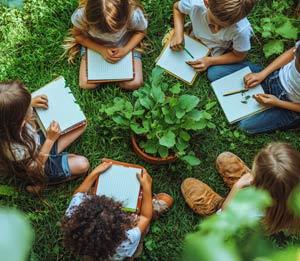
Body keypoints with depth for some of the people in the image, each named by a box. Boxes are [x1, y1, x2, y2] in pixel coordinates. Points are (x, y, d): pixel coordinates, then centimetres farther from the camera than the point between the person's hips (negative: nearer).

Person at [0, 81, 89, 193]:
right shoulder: (15, 150, -44)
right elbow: (35, 167, -22)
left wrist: (30, 103, -16)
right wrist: (50, 140, -24)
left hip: (41, 141, 6)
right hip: (41, 165, -6)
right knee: (82, 165, -18)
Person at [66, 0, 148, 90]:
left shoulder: (134, 15, -36)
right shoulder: (82, 14, -36)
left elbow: (141, 32, -12)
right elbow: (78, 35, -14)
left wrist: (125, 50, -27)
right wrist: (101, 50, -26)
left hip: (125, 45, 0)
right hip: (94, 46, 0)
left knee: (134, 84, -11)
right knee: (86, 84, -11)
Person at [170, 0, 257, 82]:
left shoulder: (241, 30, -42)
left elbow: (239, 56, -19)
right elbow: (177, 7, -11)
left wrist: (210, 61, -29)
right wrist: (178, 33, -26)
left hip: (224, 53, -3)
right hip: (197, 39, 4)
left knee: (213, 74, -21)